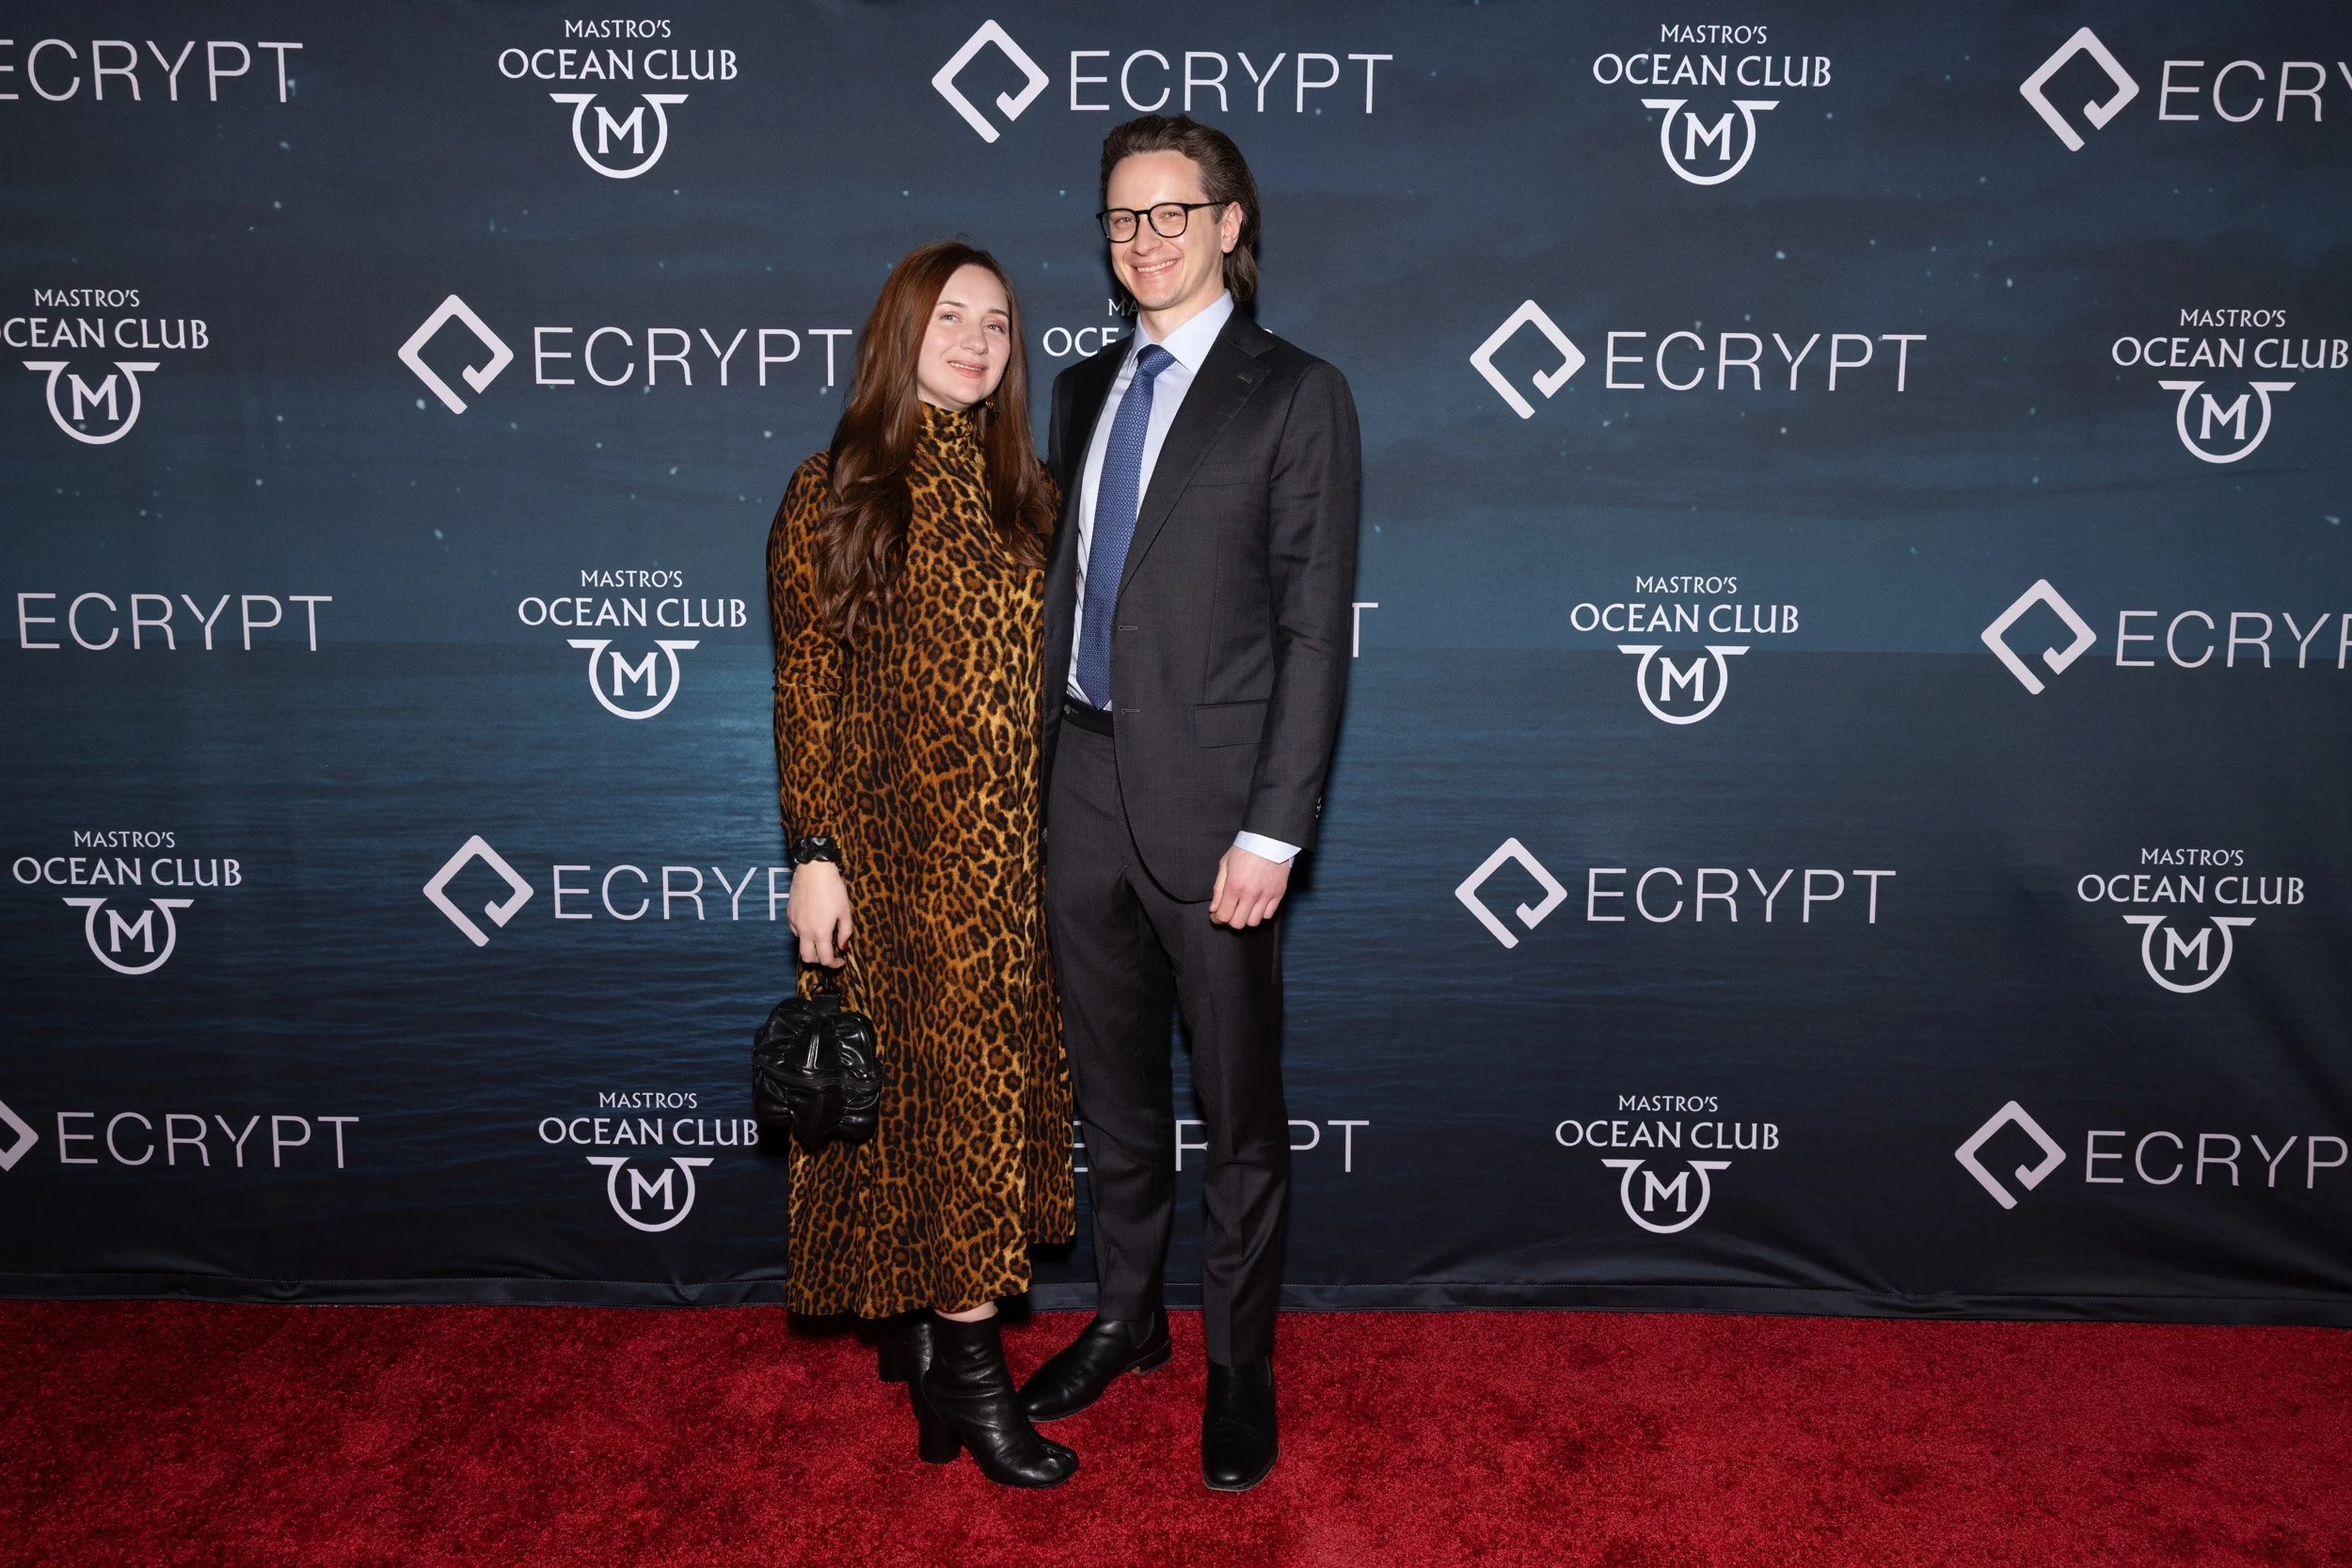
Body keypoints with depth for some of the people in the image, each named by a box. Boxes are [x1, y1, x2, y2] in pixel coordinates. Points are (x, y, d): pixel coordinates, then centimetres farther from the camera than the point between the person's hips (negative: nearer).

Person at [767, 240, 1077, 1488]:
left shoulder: (1022, 492, 11)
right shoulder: (834, 495, -2)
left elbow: (1047, 671, 12)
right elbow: (804, 688, -5)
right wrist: (814, 853, -10)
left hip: (1019, 851, 5)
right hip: (899, 848, -5)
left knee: (1000, 1087, 9)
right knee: (940, 1094, -1)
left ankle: (926, 1334, 26)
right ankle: (967, 1371, 11)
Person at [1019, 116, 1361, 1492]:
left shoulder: (1297, 395, -6)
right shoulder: (1085, 389, 13)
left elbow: (1316, 629, -10)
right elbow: (1068, 584, 14)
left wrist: (1274, 830, -15)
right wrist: (1045, 765, 10)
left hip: (1211, 802, -5)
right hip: (1085, 789, 6)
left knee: (1240, 1108, 8)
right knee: (1115, 1091, 18)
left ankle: (1242, 1364, 26)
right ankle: (1127, 1317, 38)